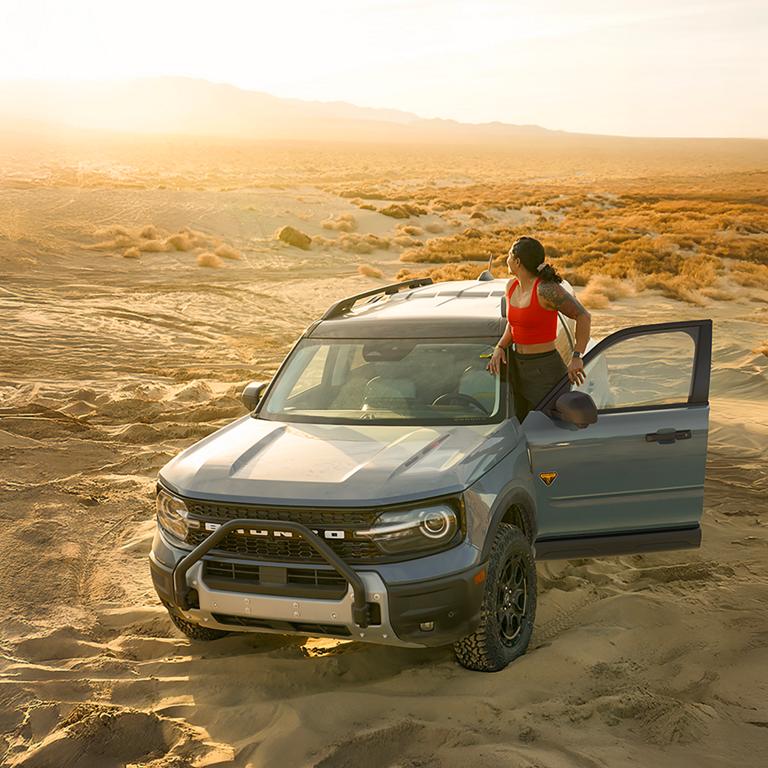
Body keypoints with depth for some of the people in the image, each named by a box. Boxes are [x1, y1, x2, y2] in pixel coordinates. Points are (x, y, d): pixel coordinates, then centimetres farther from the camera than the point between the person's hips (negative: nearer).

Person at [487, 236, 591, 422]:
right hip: (518, 368, 8)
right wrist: (500, 347, 0)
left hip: (545, 371, -8)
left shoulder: (546, 289, -18)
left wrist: (577, 358, -20)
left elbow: (583, 316, -15)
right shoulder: (511, 286, 6)